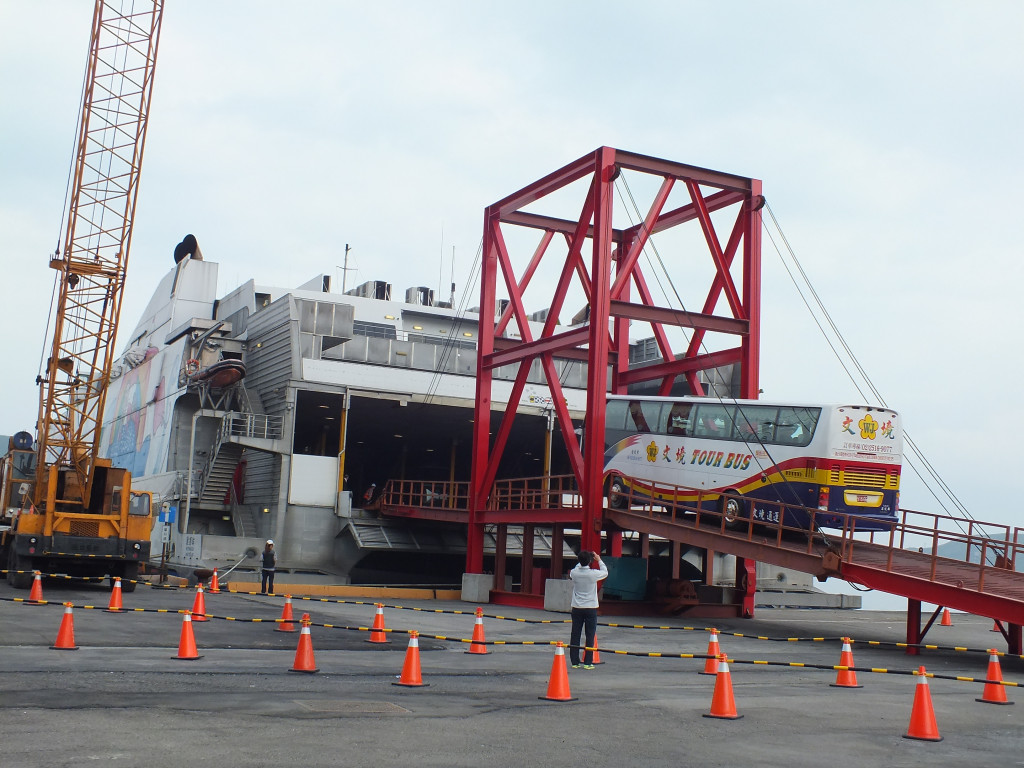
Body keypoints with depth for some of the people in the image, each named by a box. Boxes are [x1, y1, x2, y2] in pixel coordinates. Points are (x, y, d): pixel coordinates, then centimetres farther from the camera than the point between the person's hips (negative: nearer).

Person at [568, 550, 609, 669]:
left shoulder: (574, 573, -7)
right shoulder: (593, 574, -13)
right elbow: (605, 572, 8)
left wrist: (582, 560, 24)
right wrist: (599, 560, 19)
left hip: (577, 609, 3)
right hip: (591, 608, -2)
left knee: (575, 635, 7)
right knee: (590, 636, 4)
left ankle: (574, 662, 10)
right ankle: (588, 662, 4)